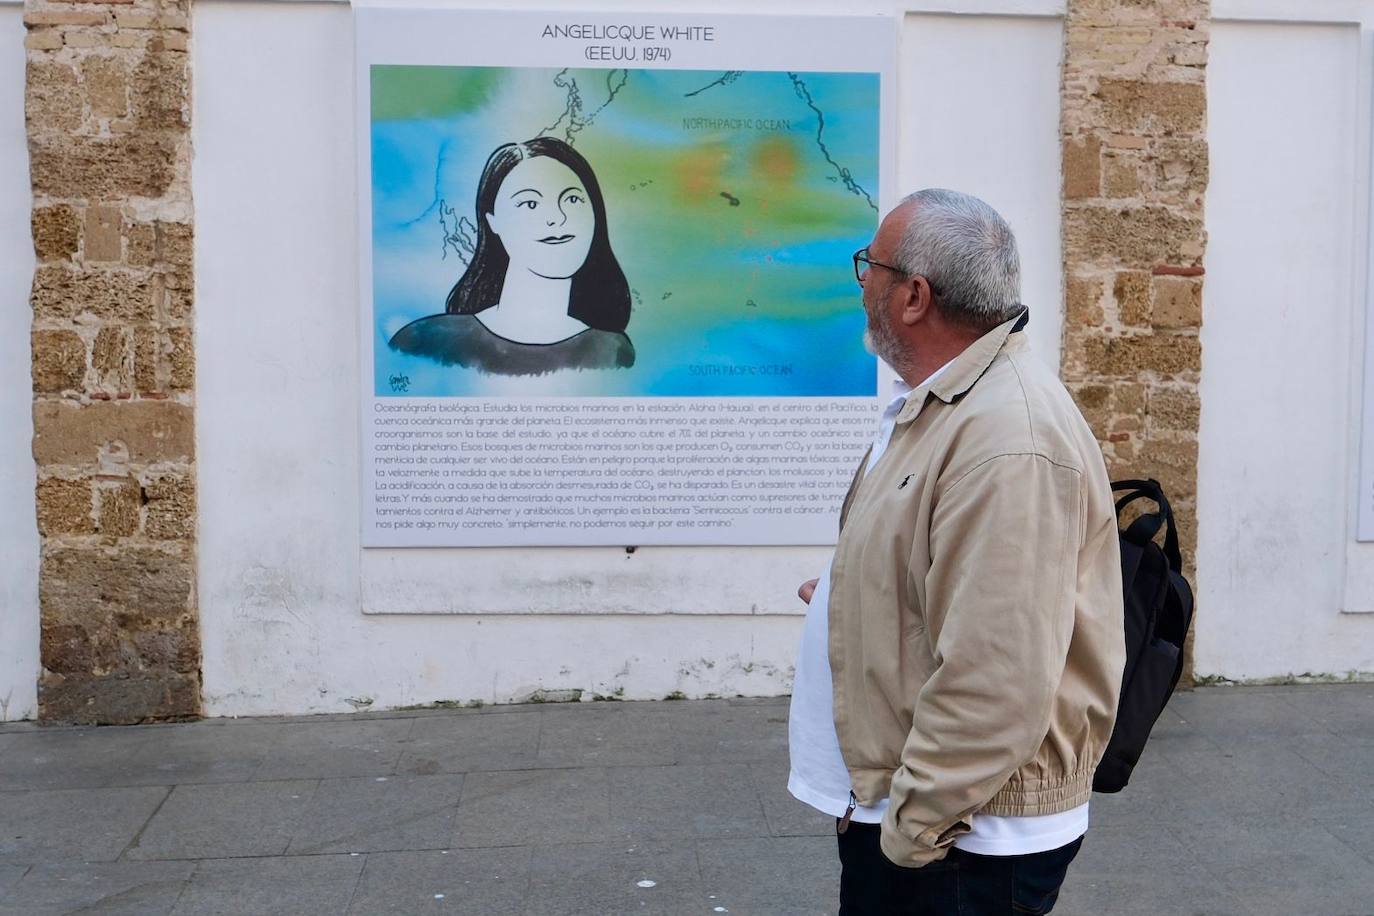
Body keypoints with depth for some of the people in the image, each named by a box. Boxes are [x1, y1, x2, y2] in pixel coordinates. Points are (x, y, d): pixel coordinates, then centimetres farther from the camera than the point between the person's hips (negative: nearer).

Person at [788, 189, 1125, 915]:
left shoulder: (1007, 443, -26)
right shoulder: (940, 405, 9)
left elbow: (995, 689, -29)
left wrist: (906, 834, -22)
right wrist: (851, 598, 14)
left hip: (959, 843, -9)